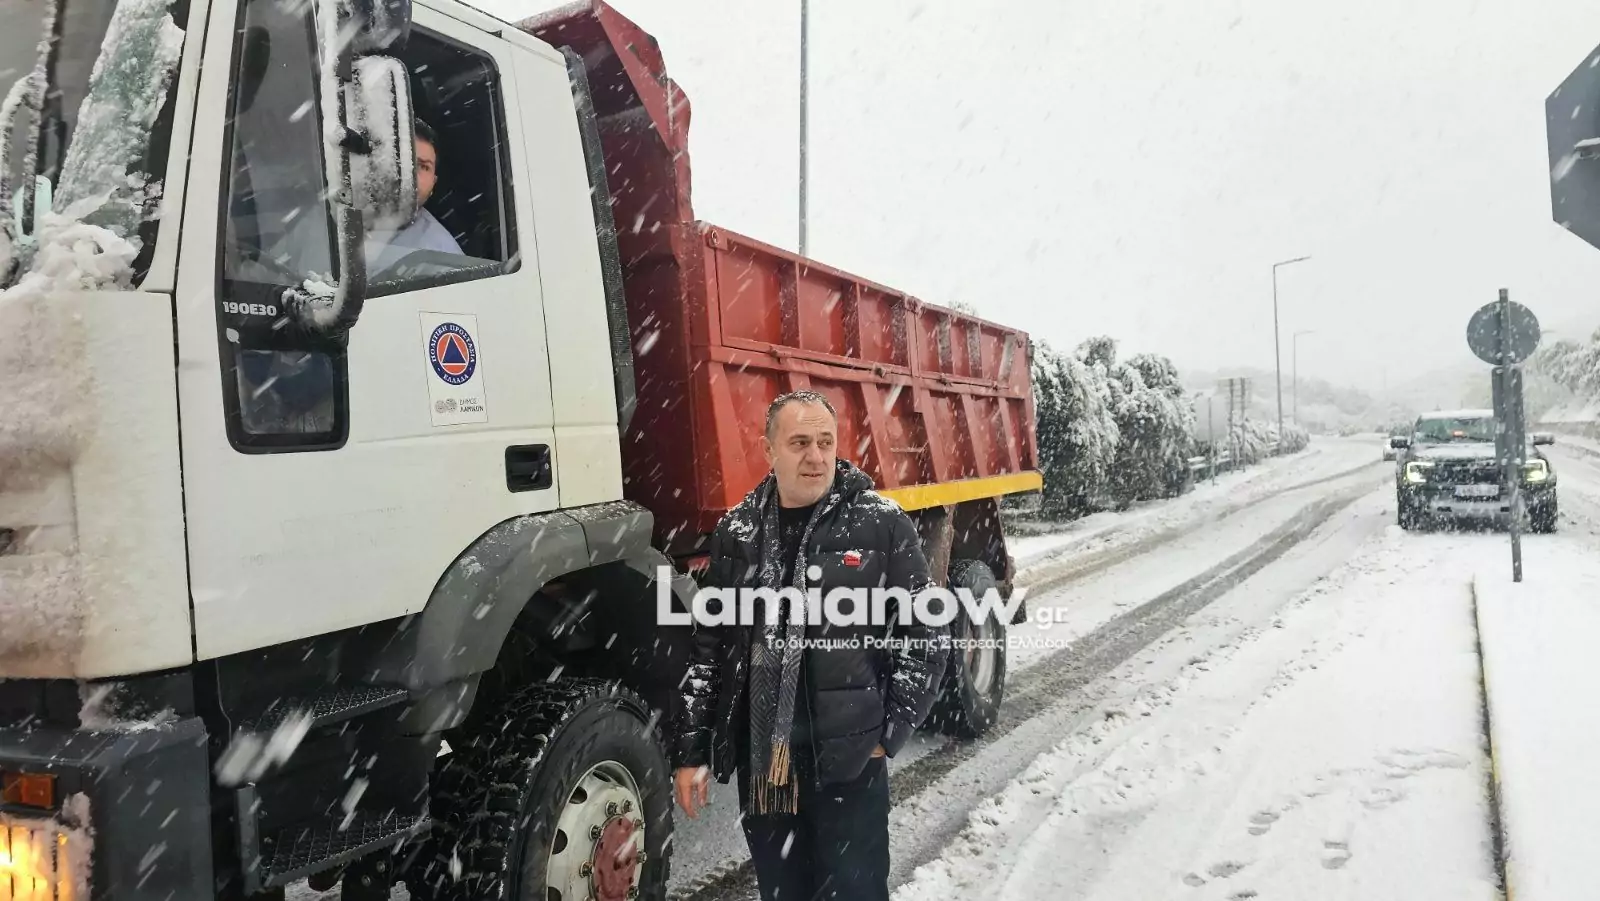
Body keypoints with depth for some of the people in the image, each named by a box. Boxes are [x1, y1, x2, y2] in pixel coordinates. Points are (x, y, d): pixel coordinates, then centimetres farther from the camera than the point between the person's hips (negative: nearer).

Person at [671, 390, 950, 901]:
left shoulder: (881, 525, -6)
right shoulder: (737, 532, 4)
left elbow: (924, 637, -3)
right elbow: (706, 647, 7)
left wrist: (888, 734, -6)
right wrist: (690, 751, 6)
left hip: (849, 758, -3)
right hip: (760, 759, 3)